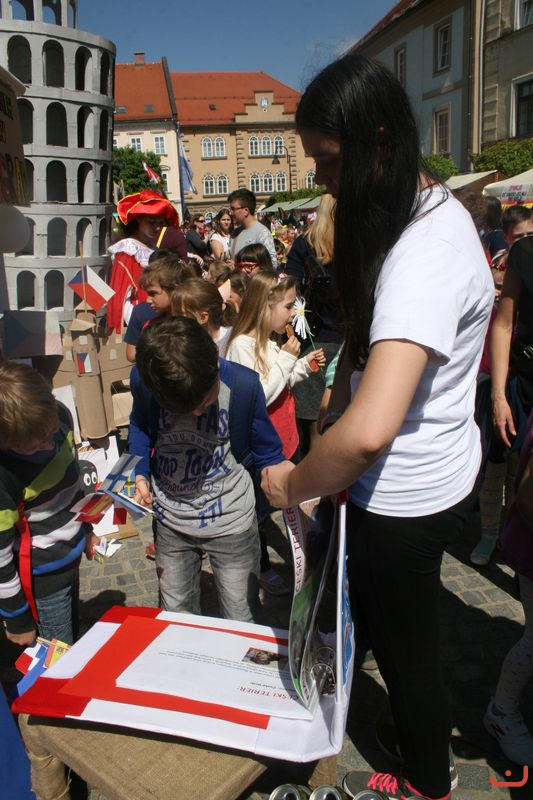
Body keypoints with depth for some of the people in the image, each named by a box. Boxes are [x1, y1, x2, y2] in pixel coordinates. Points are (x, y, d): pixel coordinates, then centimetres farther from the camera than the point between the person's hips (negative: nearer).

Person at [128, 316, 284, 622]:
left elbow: (267, 453, -8)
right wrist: (140, 473, -10)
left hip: (231, 522, -2)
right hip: (171, 522, 3)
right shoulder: (142, 379, -18)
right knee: (177, 619, 23)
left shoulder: (243, 384, -23)